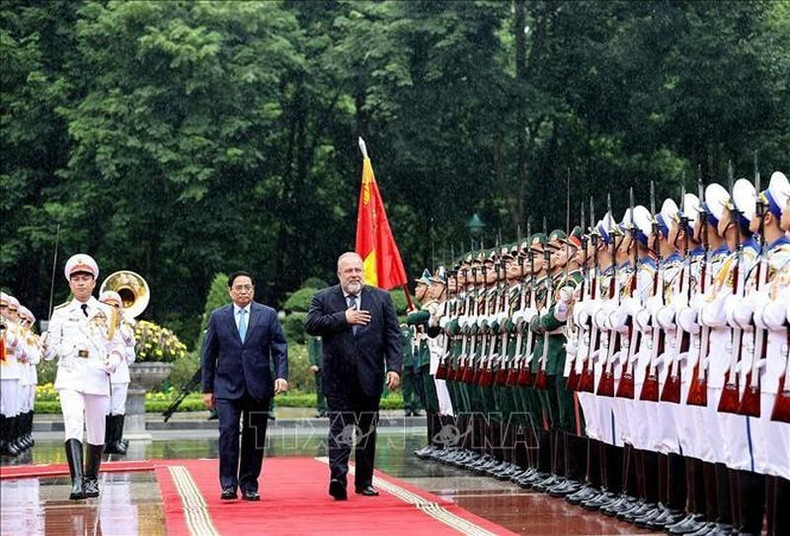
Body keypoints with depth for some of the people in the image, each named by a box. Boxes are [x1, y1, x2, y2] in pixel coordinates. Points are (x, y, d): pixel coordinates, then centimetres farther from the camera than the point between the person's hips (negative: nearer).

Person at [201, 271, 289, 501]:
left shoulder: (268, 315, 6)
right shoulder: (218, 317, 8)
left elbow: (279, 348, 4)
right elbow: (209, 354, 9)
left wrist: (281, 376, -12)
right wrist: (207, 388, 6)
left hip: (259, 387, 1)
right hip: (227, 387, -1)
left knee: (254, 438, 3)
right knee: (228, 431, -13)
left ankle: (249, 485, 12)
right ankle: (228, 484, -8)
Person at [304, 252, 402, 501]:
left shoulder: (381, 298, 8)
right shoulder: (323, 299, 5)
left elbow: (392, 335, 4)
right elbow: (311, 324, -10)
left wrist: (394, 367, -7)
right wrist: (343, 318, -16)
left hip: (370, 376, 2)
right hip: (338, 377, -2)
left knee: (368, 431, 9)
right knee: (339, 428, -10)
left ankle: (364, 482, 17)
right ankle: (338, 477, -18)